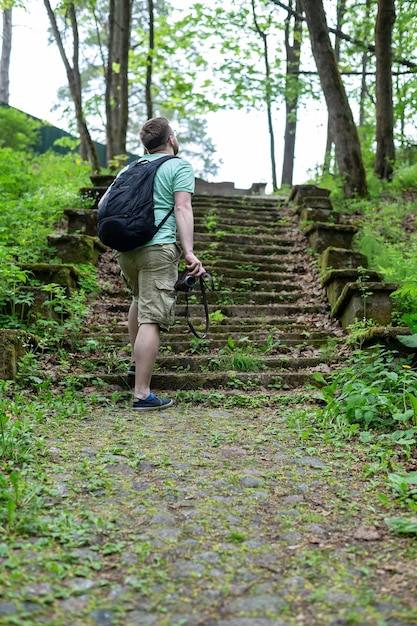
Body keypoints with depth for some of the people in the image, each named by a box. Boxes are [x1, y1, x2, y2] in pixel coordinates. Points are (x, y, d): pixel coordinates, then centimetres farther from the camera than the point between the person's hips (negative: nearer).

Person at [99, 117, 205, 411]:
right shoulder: (180, 166, 4)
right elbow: (182, 208, -9)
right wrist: (189, 252, -15)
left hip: (125, 248, 7)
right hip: (157, 248, -7)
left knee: (140, 298, 31)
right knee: (151, 319, -9)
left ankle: (137, 361, 42)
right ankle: (142, 394, -10)